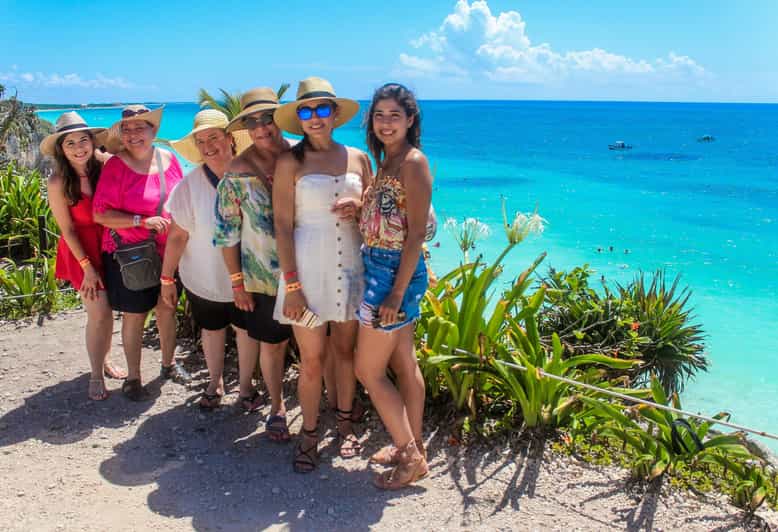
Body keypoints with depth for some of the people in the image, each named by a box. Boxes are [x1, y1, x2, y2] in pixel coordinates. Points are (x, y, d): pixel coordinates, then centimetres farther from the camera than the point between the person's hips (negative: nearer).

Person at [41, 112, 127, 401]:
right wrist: (87, 267, -10)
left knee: (107, 309, 12)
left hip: (108, 244, 3)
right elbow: (67, 229, -10)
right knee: (98, 313, -5)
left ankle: (104, 360, 34)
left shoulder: (103, 165, -8)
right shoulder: (58, 182, -14)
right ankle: (96, 376, 11)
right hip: (81, 250, -3)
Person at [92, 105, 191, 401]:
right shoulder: (116, 166, -12)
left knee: (167, 309, 17)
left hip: (168, 251, 4)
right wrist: (143, 221, -24)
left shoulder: (168, 159, -1)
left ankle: (168, 364, 38)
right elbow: (100, 214, -16)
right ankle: (133, 377, 23)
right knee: (134, 315, 6)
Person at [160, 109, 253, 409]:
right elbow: (177, 236, -8)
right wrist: (167, 278, -5)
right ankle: (215, 382, 43)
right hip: (204, 279, 1)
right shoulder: (189, 185, -13)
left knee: (246, 328, 15)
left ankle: (246, 383, 38)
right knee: (212, 329, 19)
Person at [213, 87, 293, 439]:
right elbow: (226, 232, -4)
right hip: (264, 276, -2)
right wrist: (237, 282, -4)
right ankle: (277, 408, 28)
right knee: (273, 342, 9)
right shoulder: (238, 172, -9)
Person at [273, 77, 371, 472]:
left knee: (346, 351, 13)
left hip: (350, 267, 3)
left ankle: (345, 423, 32)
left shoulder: (358, 158, 6)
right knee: (312, 361, 3)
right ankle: (309, 435, 22)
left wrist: (359, 206, -10)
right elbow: (283, 226, -6)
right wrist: (291, 285, -12)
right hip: (309, 269, -3)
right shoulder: (290, 163, -3)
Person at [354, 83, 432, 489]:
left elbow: (416, 233, -19)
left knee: (368, 370, -2)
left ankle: (411, 456, 11)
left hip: (396, 273, -9)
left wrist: (397, 293, -21)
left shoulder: (413, 162, -15)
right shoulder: (387, 162, 13)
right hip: (379, 268, 9)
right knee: (404, 365, 16)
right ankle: (413, 447, 29)